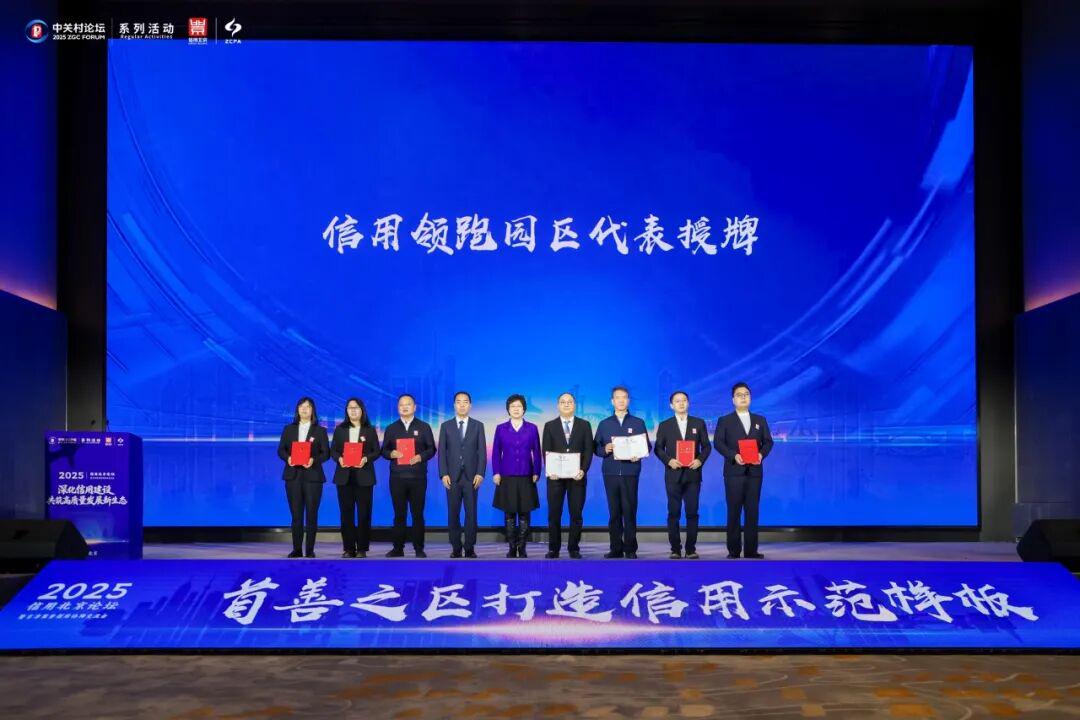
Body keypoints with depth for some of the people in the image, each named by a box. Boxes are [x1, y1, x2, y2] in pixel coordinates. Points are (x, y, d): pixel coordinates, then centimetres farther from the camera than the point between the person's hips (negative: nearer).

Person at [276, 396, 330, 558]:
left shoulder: (320, 431, 7)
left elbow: (326, 453, 1)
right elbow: (281, 450, 7)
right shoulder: (289, 429, 13)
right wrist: (288, 458, -13)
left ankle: (310, 549, 4)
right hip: (293, 475, 1)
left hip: (312, 476, -1)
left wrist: (314, 460, -18)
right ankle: (297, 549, 6)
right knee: (296, 514, 1)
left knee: (311, 514, -1)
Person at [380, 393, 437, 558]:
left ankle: (419, 548, 6)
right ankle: (398, 548, 8)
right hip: (397, 477, 1)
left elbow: (431, 449, 5)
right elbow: (384, 450, 11)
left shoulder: (424, 427, 8)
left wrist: (420, 457, -15)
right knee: (399, 514, 3)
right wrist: (391, 454, -12)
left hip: (418, 476, -1)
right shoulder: (391, 428, 12)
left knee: (418, 514, 1)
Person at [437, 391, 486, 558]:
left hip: (471, 477, 0)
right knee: (453, 514, 3)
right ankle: (456, 548, 8)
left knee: (471, 513, 0)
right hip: (452, 477, 0)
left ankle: (470, 548, 5)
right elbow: (441, 452, 4)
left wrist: (480, 473, -7)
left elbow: (482, 451, 3)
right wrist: (444, 474, -6)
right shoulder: (446, 426, 7)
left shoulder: (478, 426, 7)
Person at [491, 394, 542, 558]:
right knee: (509, 514, 3)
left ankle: (522, 548, 7)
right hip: (507, 477, 0)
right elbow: (496, 453, 5)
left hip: (526, 477, 0)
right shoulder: (501, 429, 6)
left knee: (524, 514, 1)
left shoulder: (532, 429, 6)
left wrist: (536, 473, -2)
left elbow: (537, 452, 5)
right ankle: (512, 548, 9)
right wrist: (496, 473, -3)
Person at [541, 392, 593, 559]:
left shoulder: (584, 425, 8)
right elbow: (546, 451, 3)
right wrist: (549, 471, -11)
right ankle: (553, 548, 9)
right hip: (555, 476, 0)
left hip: (577, 476, 0)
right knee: (554, 514, 1)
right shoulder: (549, 426, 9)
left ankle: (574, 548, 10)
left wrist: (583, 470, -11)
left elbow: (588, 450, 3)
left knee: (576, 514, 1)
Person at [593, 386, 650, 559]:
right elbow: (596, 448, 9)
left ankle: (630, 549, 1)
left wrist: (639, 455, -13)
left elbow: (647, 446, 7)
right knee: (614, 511, 3)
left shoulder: (638, 423, 11)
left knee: (629, 511, -4)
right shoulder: (604, 424, 13)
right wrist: (605, 449, -12)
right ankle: (616, 548, 7)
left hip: (630, 473, -1)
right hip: (610, 473, 1)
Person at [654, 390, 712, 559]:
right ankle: (675, 549, 5)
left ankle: (691, 549, 6)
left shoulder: (699, 423, 9)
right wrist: (669, 460, -12)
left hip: (693, 474, 0)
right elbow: (658, 448, 4)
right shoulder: (664, 426, 7)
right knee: (674, 513, 1)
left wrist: (700, 460, -10)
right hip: (673, 474, 0)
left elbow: (706, 446, 8)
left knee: (692, 512, 0)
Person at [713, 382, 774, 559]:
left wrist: (762, 454, -11)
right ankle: (734, 550, 1)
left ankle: (751, 550, 3)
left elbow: (768, 441, 10)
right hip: (734, 471, -2)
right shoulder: (725, 421, 8)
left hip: (754, 471, 2)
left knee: (752, 511, 1)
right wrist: (734, 455, -17)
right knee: (734, 511, -2)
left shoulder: (760, 420, 16)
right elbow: (718, 442, -3)